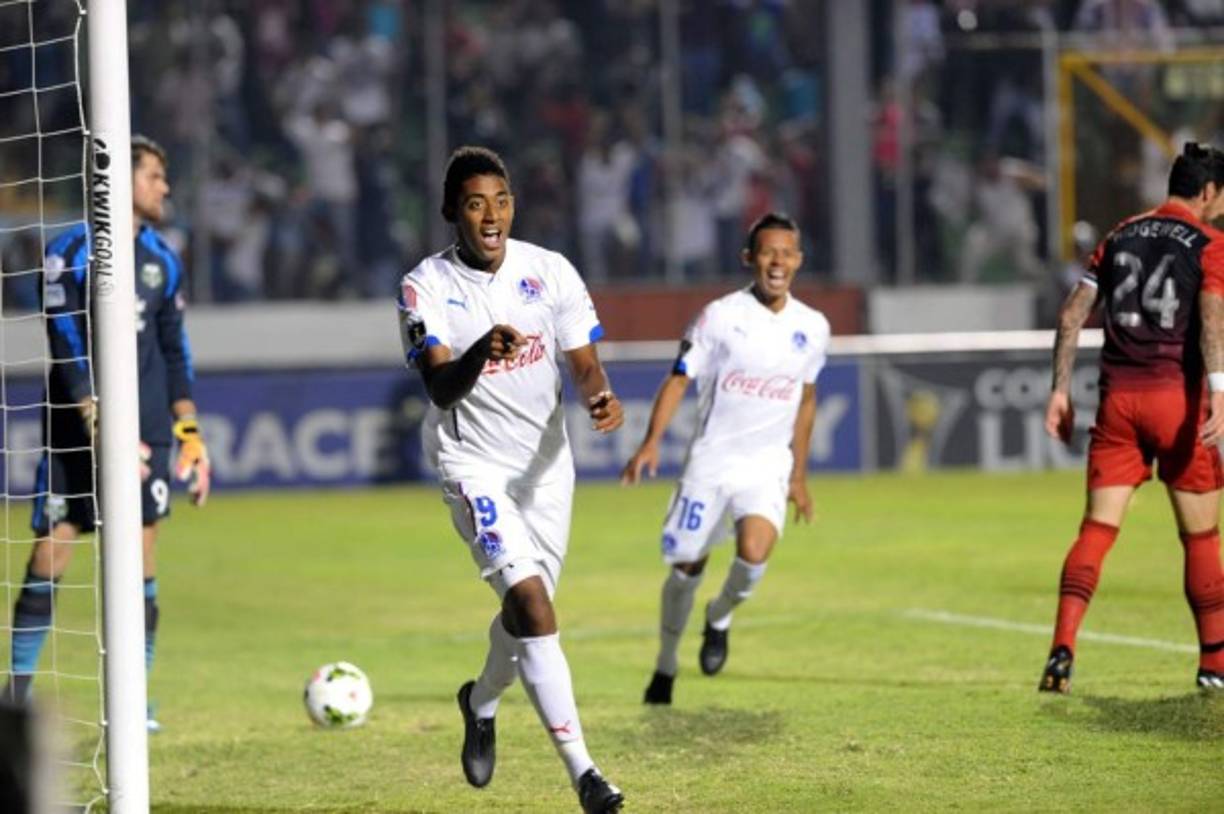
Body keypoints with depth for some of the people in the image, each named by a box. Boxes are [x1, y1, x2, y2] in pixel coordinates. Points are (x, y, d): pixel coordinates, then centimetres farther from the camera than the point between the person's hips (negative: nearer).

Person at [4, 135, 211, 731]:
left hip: (143, 434, 4)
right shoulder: (70, 253, -7)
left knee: (139, 564, -1)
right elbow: (67, 353, -12)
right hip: (75, 434, -4)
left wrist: (191, 435, 9)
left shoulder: (161, 259, 10)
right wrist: (103, 429, -19)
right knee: (49, 556, -5)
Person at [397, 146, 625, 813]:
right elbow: (440, 388, -23)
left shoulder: (550, 271, -4)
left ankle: (481, 702, 50)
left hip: (545, 461, 4)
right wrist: (481, 353, -44)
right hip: (473, 463, -4)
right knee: (530, 601, -20)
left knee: (526, 608, 16)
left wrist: (601, 396, -27)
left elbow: (583, 363, -4)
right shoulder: (426, 287, -13)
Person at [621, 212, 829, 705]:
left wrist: (799, 475, 18)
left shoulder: (812, 327, 2)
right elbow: (679, 379, -5)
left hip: (768, 465, 1)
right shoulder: (721, 316, -8)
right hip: (710, 460, -1)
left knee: (754, 550, -24)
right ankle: (666, 665, 28)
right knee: (687, 565, 5)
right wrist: (652, 441, -19)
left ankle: (720, 618, 8)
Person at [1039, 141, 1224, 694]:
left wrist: (1060, 389, 10)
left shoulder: (1120, 237, 14)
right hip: (1176, 395, -4)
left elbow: (1073, 312, 9)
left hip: (1117, 397, 4)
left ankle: (1062, 651, -15)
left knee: (1097, 529, 1)